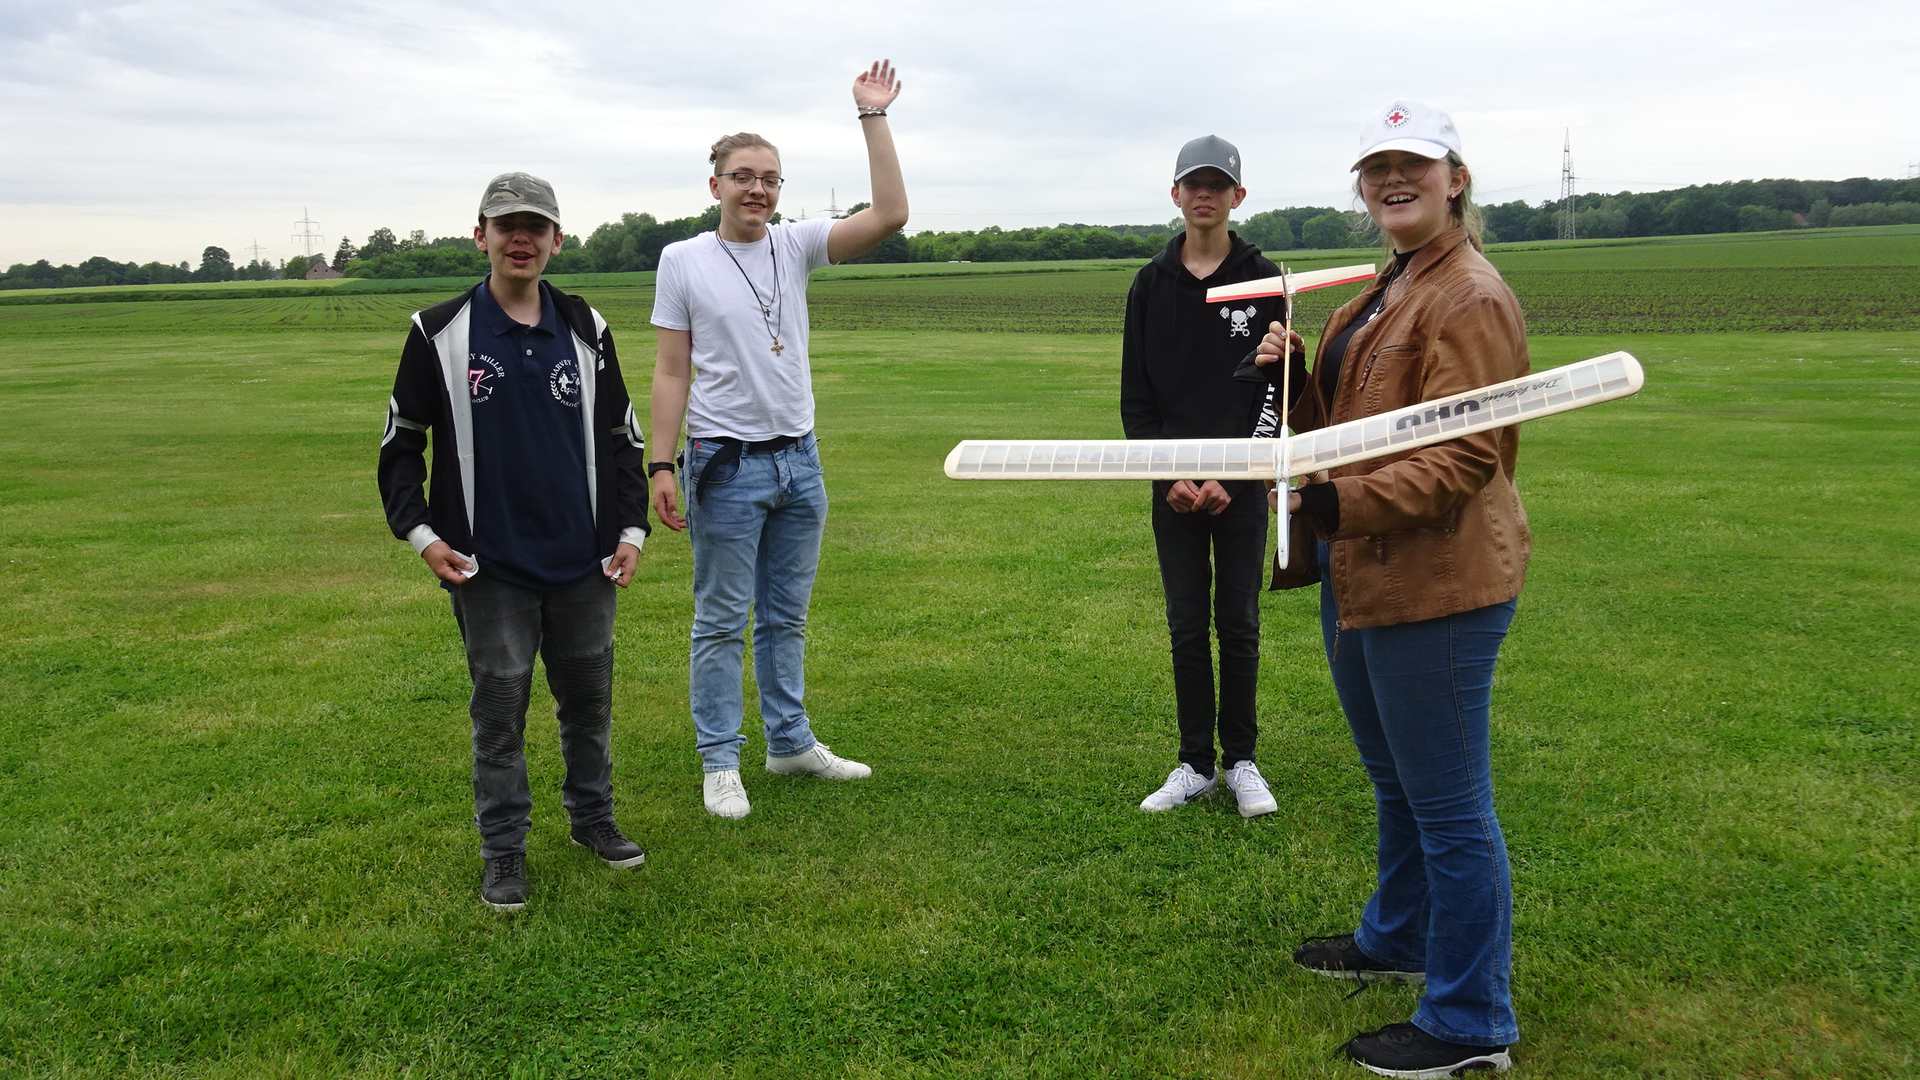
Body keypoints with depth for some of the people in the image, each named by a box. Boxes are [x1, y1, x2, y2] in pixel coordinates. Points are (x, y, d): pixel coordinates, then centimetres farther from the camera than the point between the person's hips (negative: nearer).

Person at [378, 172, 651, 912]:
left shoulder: (586, 330, 4)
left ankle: (593, 817, 32)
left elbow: (621, 436, 11)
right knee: (499, 709, 6)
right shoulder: (440, 333, -3)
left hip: (584, 565, 3)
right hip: (488, 570, -2)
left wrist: (631, 530, 4)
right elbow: (400, 441, 4)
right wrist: (420, 532, -6)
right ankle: (504, 851, 19)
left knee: (589, 698, 13)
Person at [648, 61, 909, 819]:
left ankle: (791, 743, 28)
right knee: (722, 622, 4)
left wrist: (873, 118, -10)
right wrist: (661, 465, -11)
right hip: (727, 465, -4)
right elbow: (671, 372, -4)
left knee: (786, 618, 15)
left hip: (799, 460, 4)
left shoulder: (796, 247, 3)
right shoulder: (684, 261, -4)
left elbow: (889, 216, -9)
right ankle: (719, 763, 13)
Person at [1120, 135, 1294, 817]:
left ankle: (1241, 761, 18)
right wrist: (1167, 475, -7)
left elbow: (1277, 388, -3)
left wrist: (1232, 476, -11)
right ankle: (1194, 765, 16)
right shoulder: (1153, 283, 5)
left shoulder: (1263, 279, 0)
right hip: (1173, 485, 2)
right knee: (1186, 627, 7)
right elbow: (1135, 393, 5)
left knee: (1239, 625, 6)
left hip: (1242, 485, -1)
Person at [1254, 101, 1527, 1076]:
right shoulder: (1382, 293, 16)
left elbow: (1463, 457, -23)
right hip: (1362, 575, 10)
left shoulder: (1469, 299, -15)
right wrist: (1289, 376, 3)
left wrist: (1343, 503, -33)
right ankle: (1399, 939, 45)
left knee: (1448, 805, 1)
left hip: (1433, 585, -10)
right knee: (1395, 783, 25)